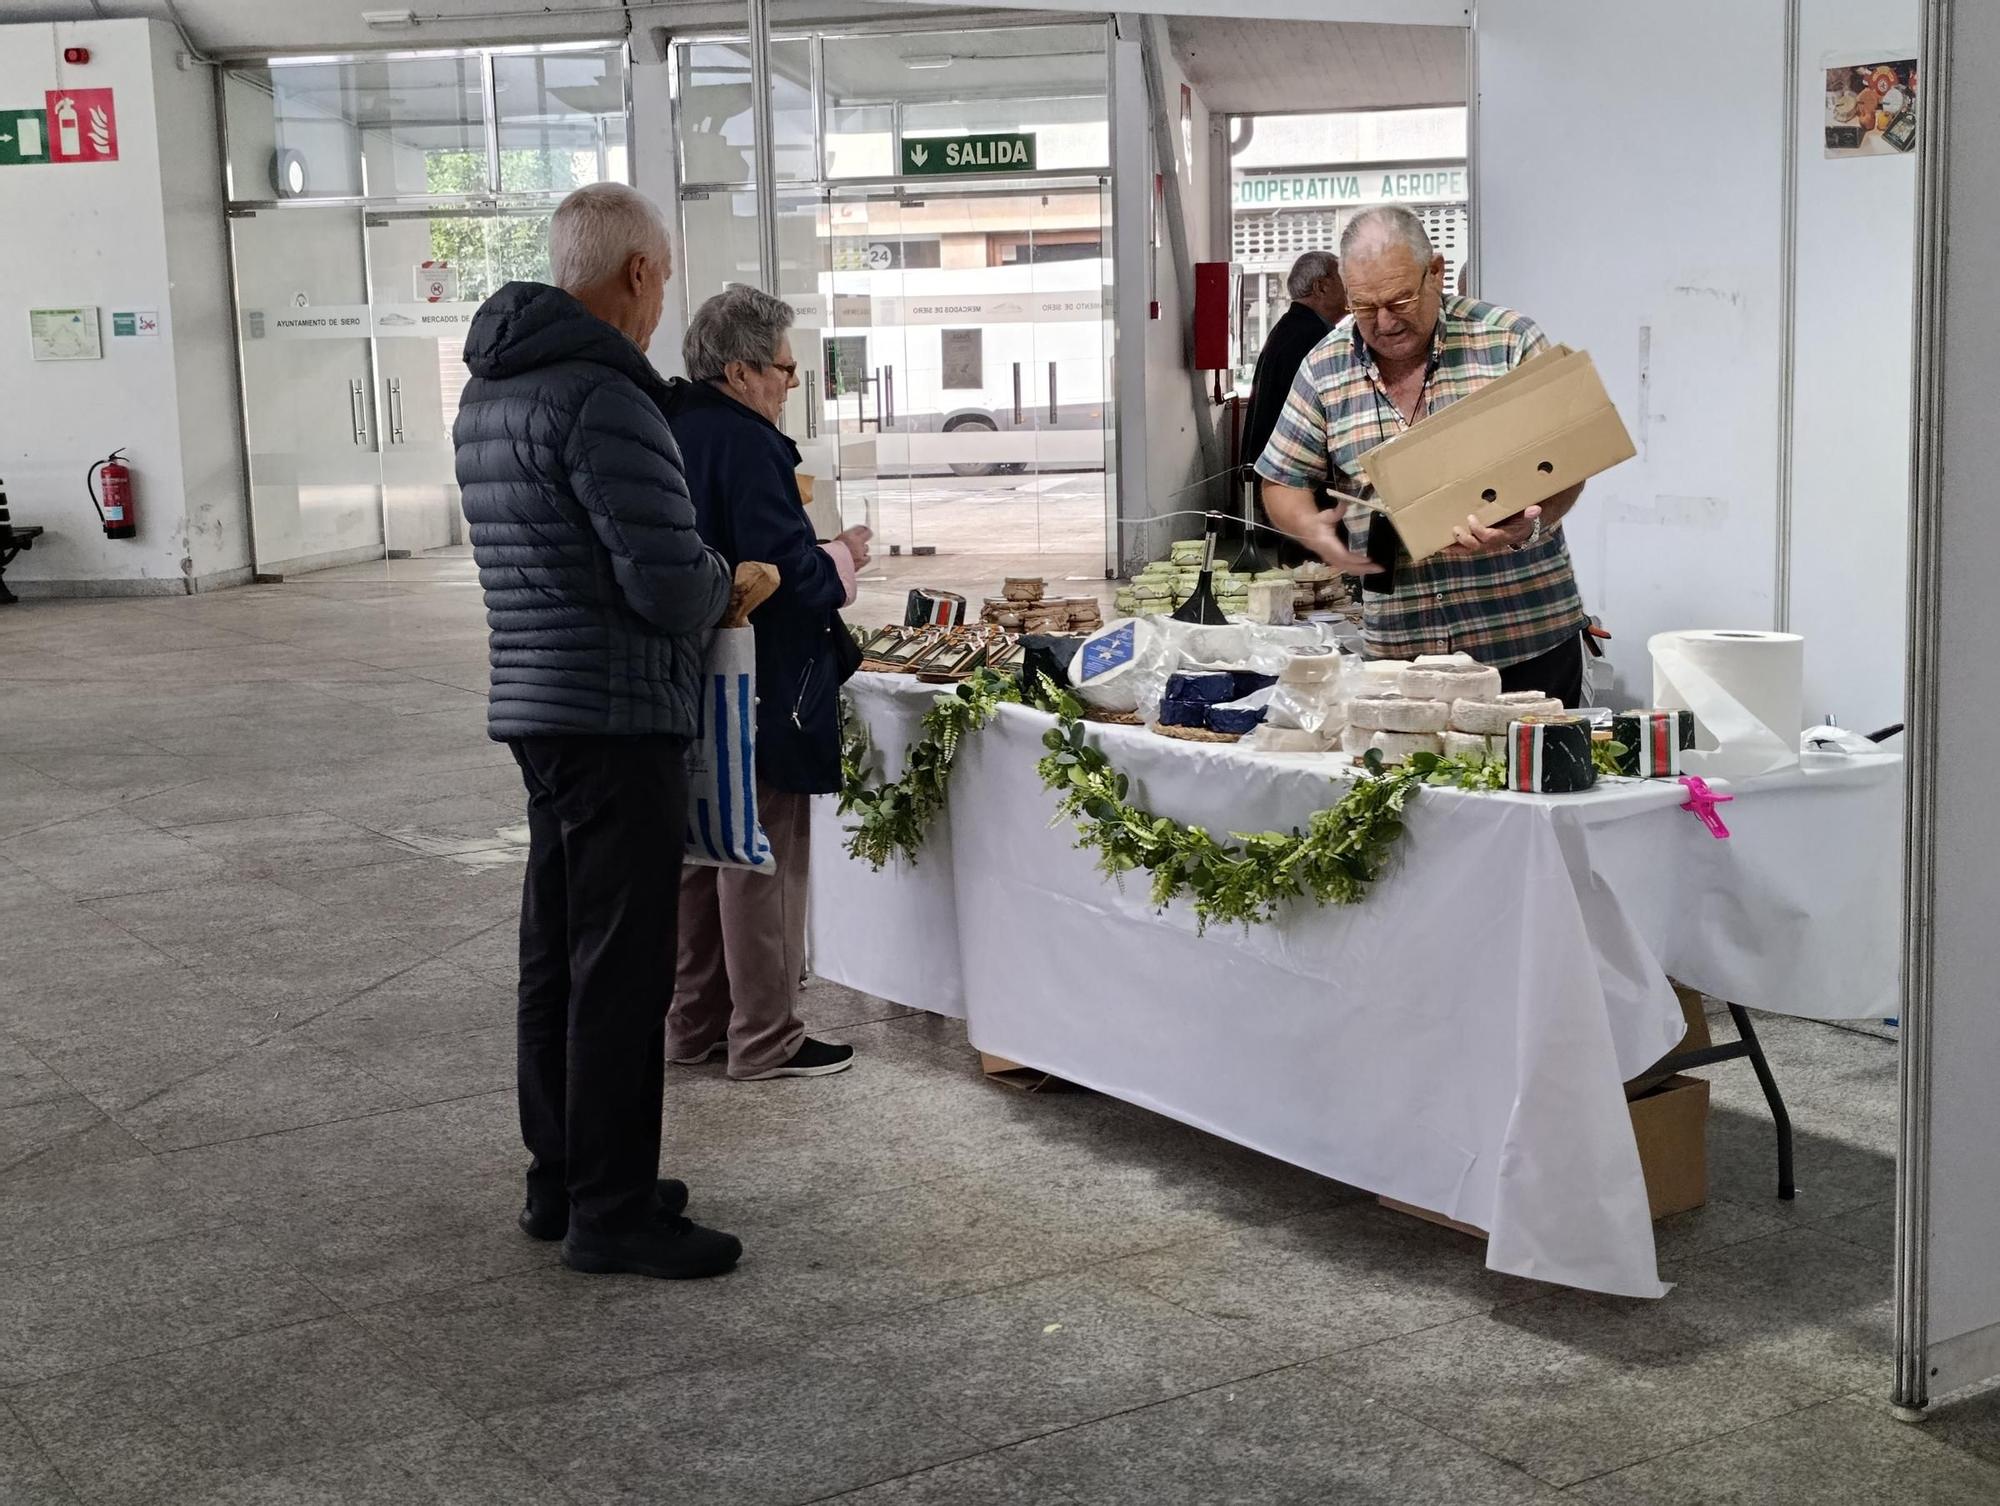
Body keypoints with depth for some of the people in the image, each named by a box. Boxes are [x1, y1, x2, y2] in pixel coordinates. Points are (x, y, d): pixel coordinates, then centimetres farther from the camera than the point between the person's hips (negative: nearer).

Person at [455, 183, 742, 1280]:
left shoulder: (490, 388, 13)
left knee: (558, 948, 16)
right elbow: (672, 585, -22)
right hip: (615, 713, -10)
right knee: (620, 967, -3)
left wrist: (694, 581, 15)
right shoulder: (602, 395, -18)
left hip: (534, 698, 10)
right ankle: (612, 1212, 4)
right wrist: (722, 586, 0)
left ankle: (560, 1182, 26)